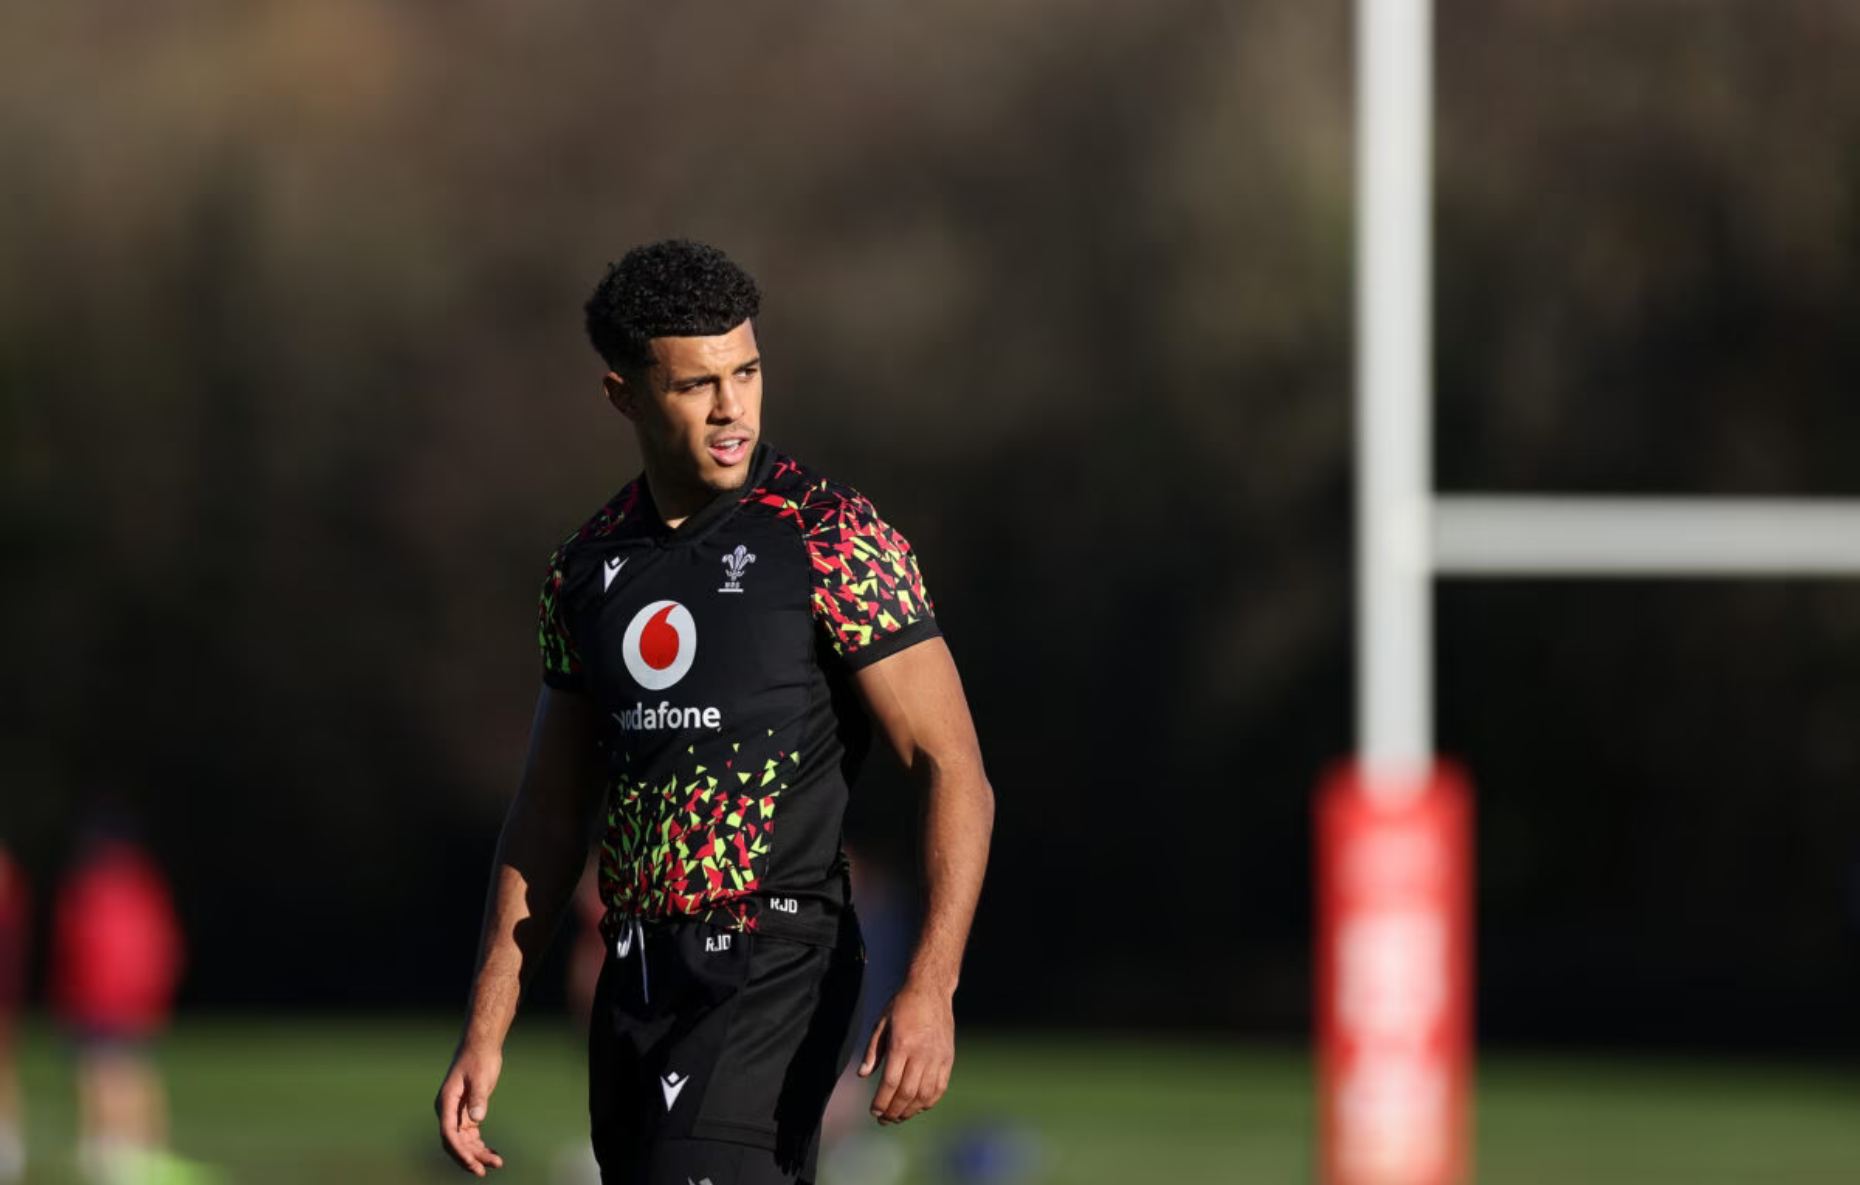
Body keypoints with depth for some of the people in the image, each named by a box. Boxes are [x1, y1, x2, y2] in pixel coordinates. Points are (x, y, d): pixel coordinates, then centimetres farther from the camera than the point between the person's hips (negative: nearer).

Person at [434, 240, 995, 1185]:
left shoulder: (835, 541, -7)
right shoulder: (588, 567, 11)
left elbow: (953, 770, -10)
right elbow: (550, 816, 17)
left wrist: (929, 990, -24)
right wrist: (485, 1034, 12)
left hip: (773, 974, -6)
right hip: (635, 988, 6)